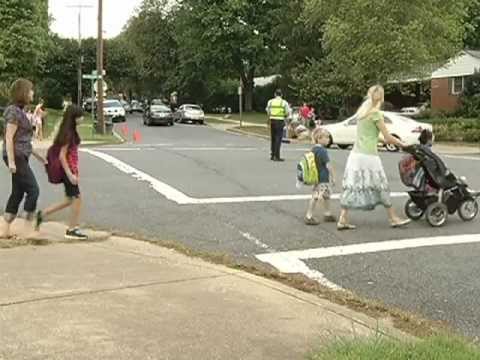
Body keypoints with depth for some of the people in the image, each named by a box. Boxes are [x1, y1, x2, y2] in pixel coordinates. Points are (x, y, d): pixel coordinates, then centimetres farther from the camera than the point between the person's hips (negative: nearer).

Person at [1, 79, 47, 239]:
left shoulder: (20, 111, 16)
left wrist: (36, 154, 23)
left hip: (21, 157, 9)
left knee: (17, 193, 9)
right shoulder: (14, 112, -12)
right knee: (33, 190, -8)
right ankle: (28, 229, -3)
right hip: (16, 157, -9)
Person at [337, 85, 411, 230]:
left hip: (356, 154, 7)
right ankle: (394, 219, 15)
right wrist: (402, 144, 8)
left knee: (352, 187, 5)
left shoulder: (362, 112, 14)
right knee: (381, 187, 4)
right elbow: (388, 138, -7)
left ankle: (343, 220, 1)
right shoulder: (376, 113, -9)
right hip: (368, 156, -7)